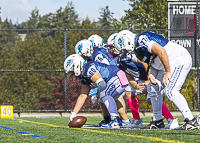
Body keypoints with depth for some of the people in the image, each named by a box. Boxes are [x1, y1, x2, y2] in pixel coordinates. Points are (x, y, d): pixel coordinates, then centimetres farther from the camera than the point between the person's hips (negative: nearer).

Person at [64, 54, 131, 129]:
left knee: (104, 95, -23)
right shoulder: (83, 78, 16)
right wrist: (73, 114, 18)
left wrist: (99, 93, -2)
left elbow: (101, 84, -23)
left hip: (118, 78, -11)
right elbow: (82, 96, 21)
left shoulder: (88, 68, -17)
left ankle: (115, 122, -30)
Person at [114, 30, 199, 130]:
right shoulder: (137, 49, 11)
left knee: (170, 91, -23)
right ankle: (157, 121, 25)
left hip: (180, 60, -11)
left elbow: (161, 51, -30)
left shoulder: (141, 40, -20)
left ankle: (191, 121, -23)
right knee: (152, 88, 16)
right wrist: (151, 76, -4)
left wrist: (168, 72, -26)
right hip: (169, 65, 11)